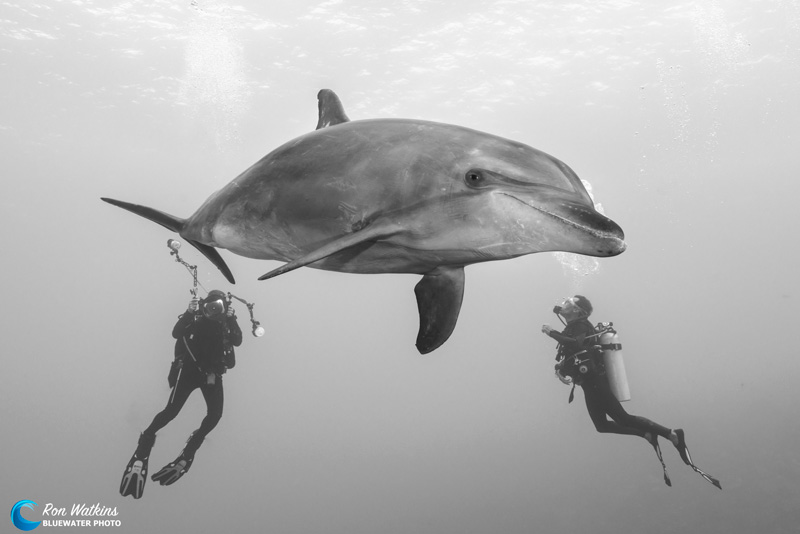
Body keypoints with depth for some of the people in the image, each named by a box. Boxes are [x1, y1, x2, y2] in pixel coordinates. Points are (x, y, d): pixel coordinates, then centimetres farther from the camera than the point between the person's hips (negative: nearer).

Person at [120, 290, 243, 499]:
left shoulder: (226, 323, 1)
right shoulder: (198, 320, -4)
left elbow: (237, 341, -15)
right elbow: (176, 333, -18)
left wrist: (232, 319, -25)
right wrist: (188, 313, -29)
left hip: (212, 375, 2)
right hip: (190, 370, -2)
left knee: (215, 414, -13)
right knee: (171, 411, -17)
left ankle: (189, 451, 6)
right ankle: (145, 443, 1)